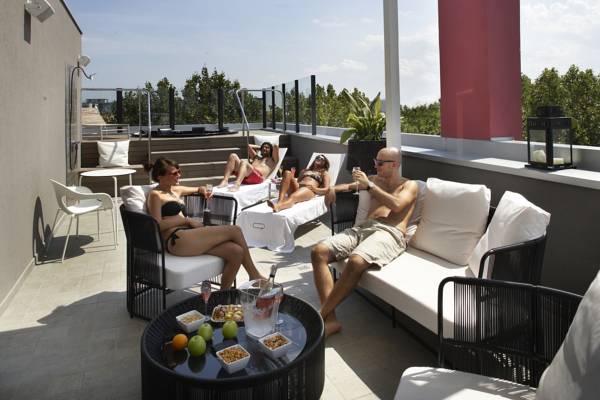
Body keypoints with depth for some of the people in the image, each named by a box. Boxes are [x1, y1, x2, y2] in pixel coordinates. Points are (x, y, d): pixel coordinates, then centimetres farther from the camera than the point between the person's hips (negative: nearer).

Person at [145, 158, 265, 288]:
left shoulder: (176, 190, 25)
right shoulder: (155, 195, 2)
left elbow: (198, 189, 44)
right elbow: (158, 226, -11)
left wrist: (203, 190, 20)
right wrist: (187, 220, -8)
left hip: (187, 236, 8)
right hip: (176, 240, -8)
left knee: (236, 252, -17)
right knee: (235, 230, -15)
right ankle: (254, 276, -2)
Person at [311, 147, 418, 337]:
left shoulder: (409, 185, 14)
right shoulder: (375, 179, 30)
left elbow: (396, 205, -6)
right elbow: (349, 186, 32)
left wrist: (369, 185, -4)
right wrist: (332, 189, 8)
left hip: (389, 233, -6)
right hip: (363, 228, 6)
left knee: (356, 262, -39)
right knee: (318, 252, -21)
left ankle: (320, 317, -26)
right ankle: (330, 319, -26)